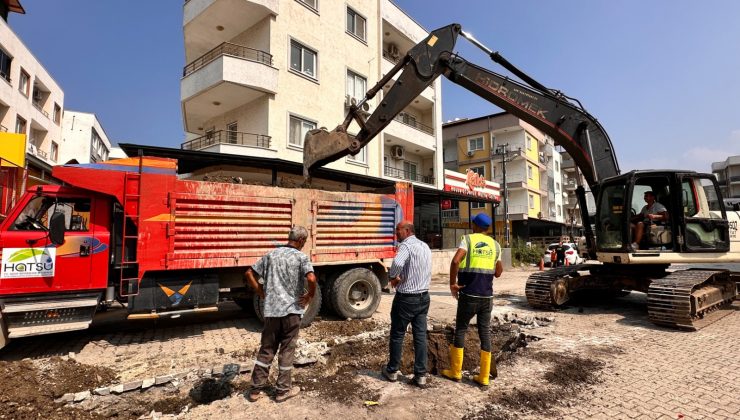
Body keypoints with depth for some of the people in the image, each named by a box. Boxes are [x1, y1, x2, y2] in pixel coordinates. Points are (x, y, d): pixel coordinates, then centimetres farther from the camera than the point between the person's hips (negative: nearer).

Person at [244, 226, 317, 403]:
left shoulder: (271, 254, 6)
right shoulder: (301, 257, -9)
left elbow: (249, 273, 8)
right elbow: (311, 279, -25)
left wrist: (262, 293, 11)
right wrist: (310, 296, -8)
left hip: (271, 310, 4)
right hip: (291, 309, -4)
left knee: (266, 349, 15)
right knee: (287, 350, 9)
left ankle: (256, 389, 22)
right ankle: (283, 390, 20)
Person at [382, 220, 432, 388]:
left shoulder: (407, 245, -17)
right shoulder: (425, 246, 12)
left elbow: (397, 263, -36)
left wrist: (393, 277, -18)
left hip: (406, 298, -7)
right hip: (424, 297, 7)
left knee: (397, 335, 9)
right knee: (420, 336, 9)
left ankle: (392, 371, 23)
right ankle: (421, 375, 12)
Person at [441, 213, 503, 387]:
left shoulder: (467, 239, -6)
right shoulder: (495, 245, 8)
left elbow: (455, 261, -22)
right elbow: (498, 273, 14)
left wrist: (452, 283, -12)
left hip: (468, 295, -4)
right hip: (487, 296, 4)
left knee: (460, 330, 10)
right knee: (485, 334, 10)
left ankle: (455, 372, 20)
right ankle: (484, 377, 17)